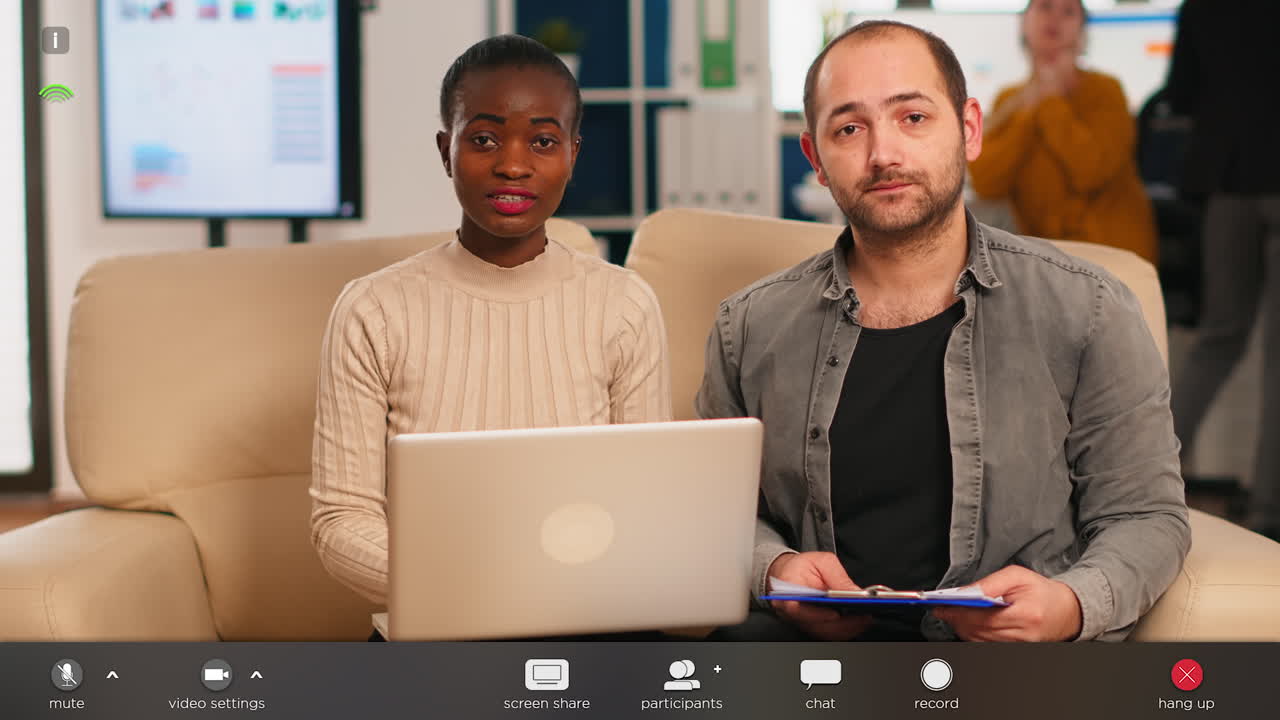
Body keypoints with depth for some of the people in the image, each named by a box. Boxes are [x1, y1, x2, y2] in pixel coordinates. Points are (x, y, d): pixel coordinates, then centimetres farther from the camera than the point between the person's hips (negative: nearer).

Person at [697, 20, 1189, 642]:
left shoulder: (1088, 312, 1)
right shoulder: (750, 329, 8)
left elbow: (1145, 514, 5)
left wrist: (1073, 604, -16)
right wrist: (773, 568, -4)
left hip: (1025, 648, 0)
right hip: (809, 639, 1)